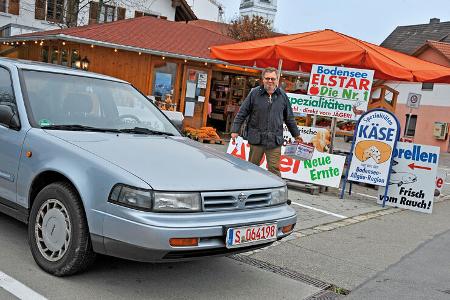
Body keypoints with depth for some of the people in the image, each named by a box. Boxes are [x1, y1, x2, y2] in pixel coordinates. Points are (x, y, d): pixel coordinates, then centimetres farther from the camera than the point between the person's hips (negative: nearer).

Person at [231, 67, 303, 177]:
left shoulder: (283, 96, 7)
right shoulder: (254, 93, 0)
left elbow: (289, 118, 18)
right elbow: (242, 113, 3)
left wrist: (296, 134, 23)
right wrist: (235, 130, -1)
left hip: (275, 140, 1)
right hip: (256, 138, -1)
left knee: (274, 169, 1)